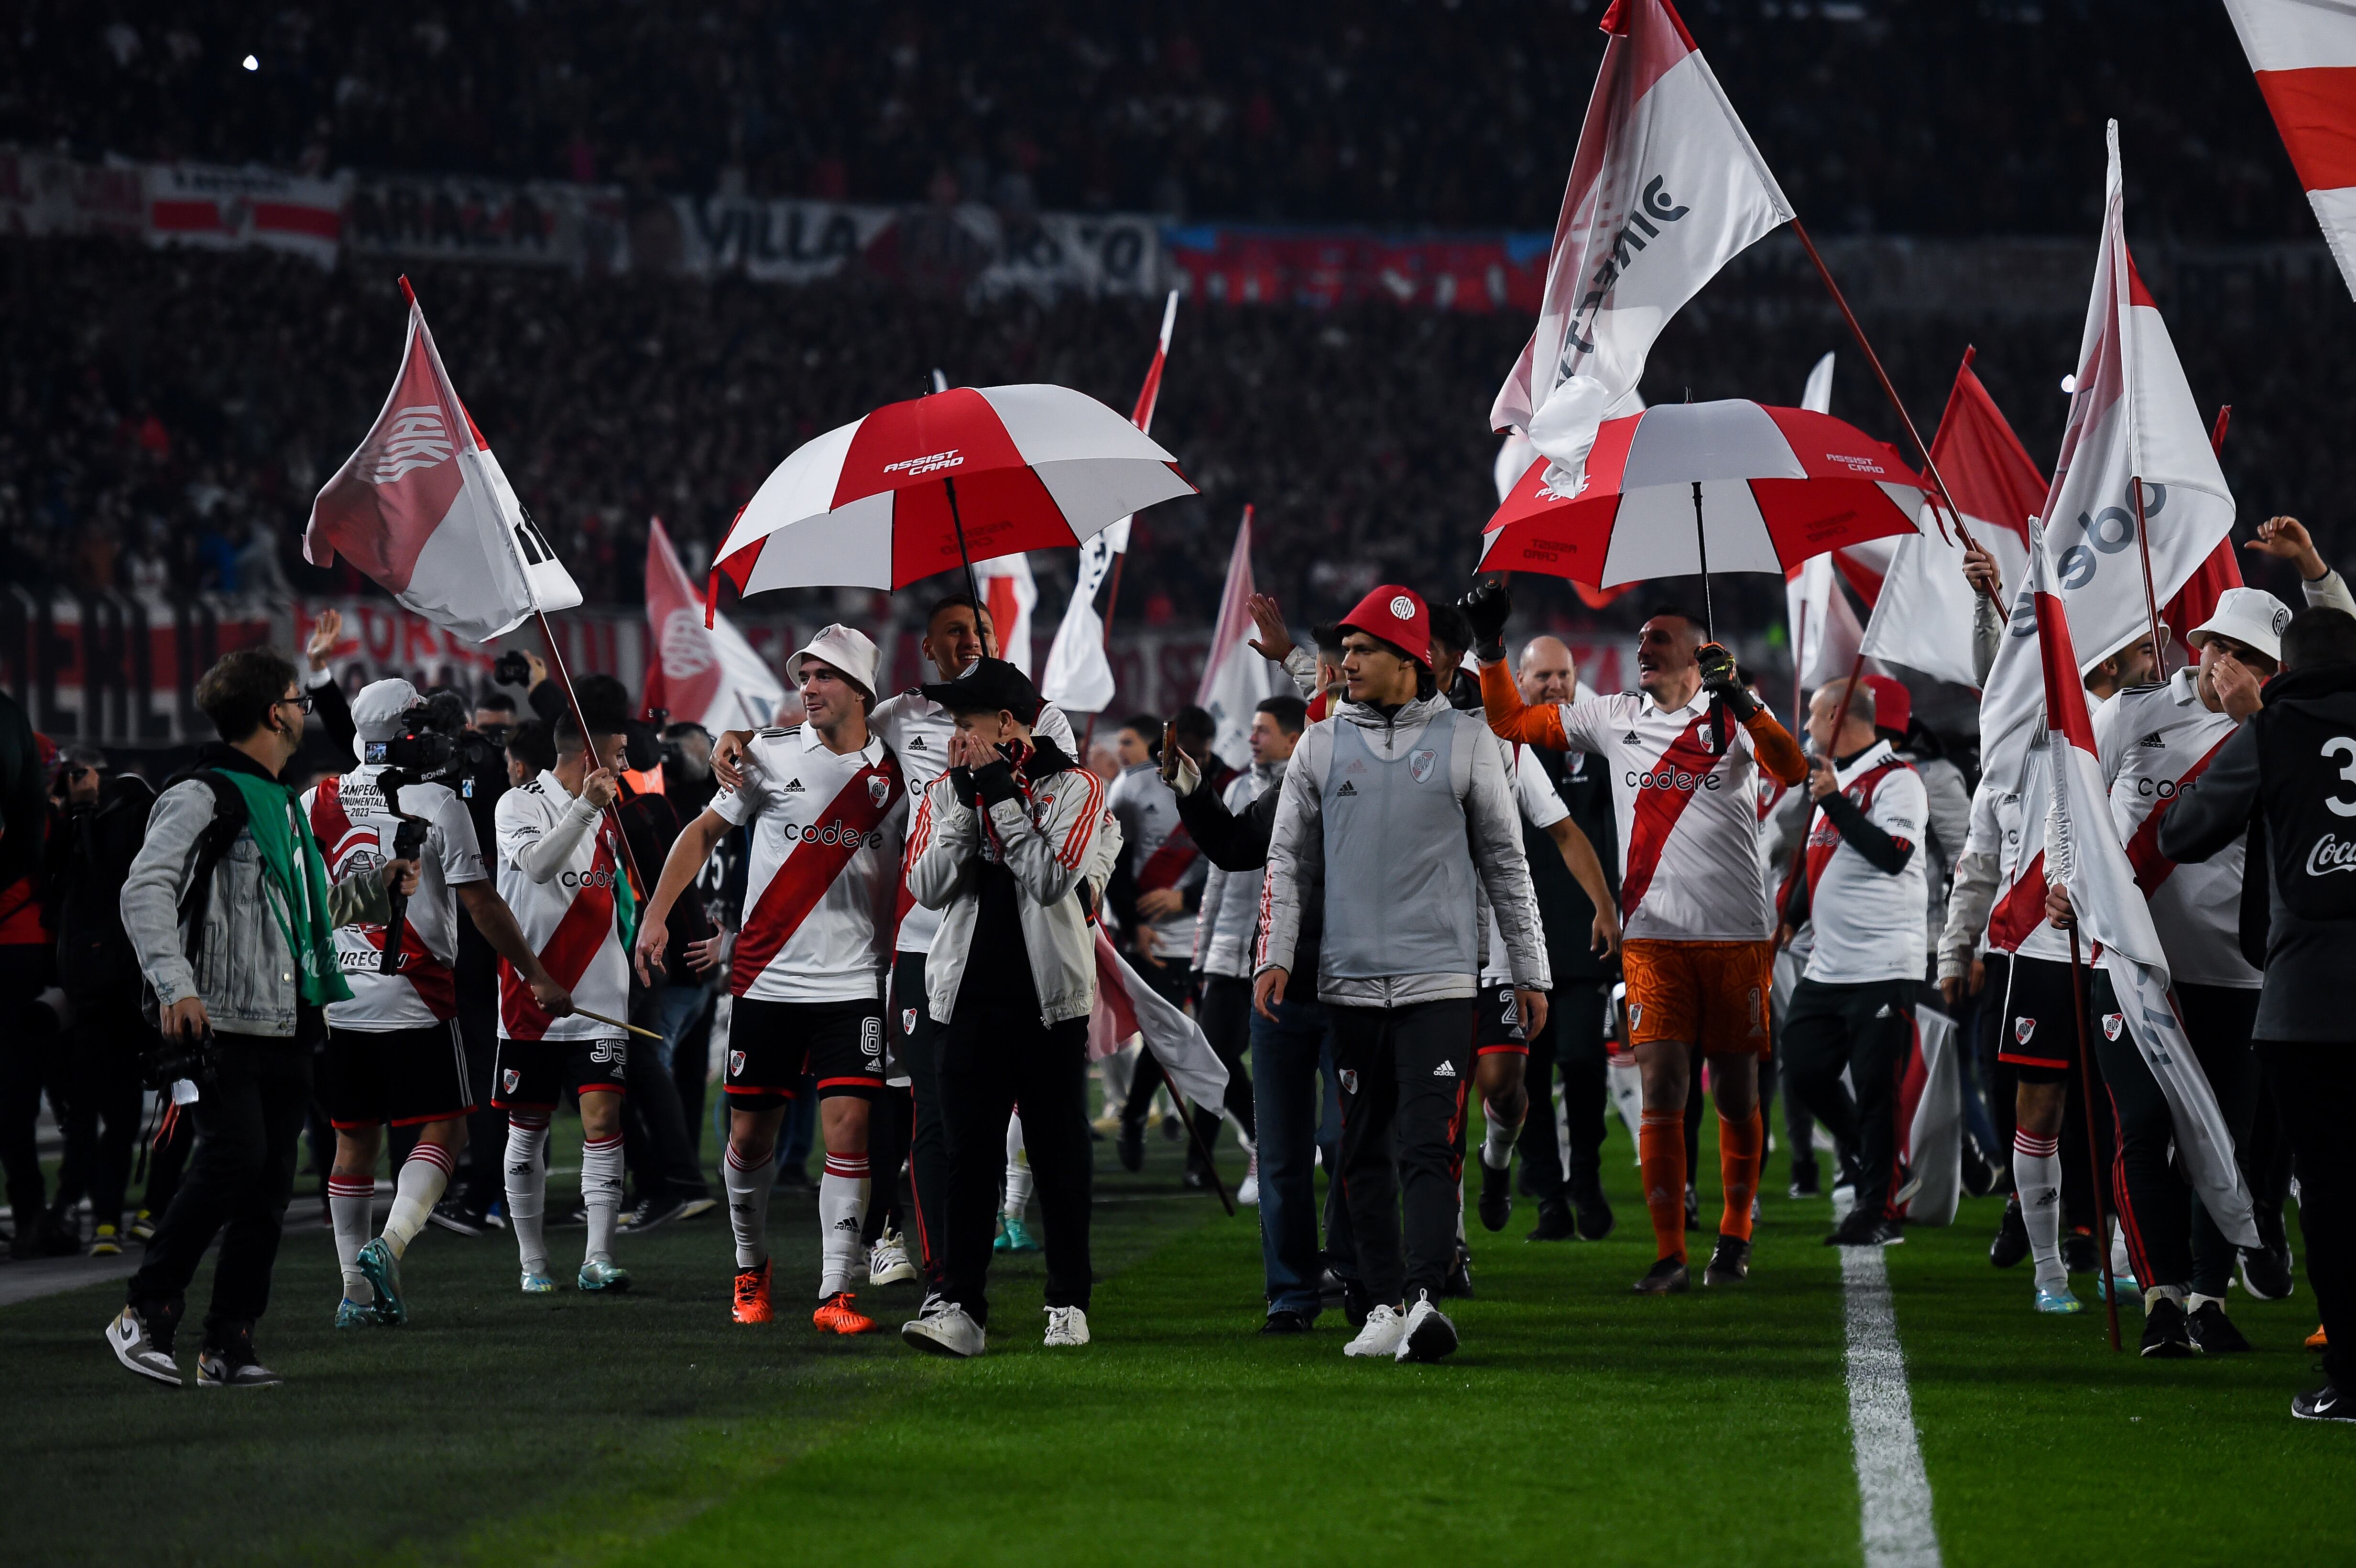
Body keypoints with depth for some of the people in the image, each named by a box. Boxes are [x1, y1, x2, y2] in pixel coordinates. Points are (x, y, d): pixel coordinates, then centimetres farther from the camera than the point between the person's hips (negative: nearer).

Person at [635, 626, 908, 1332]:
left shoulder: (894, 774, 4)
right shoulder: (770, 753, 1)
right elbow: (706, 831, 8)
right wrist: (657, 913, -1)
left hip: (853, 982, 0)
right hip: (767, 978, 0)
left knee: (848, 1129, -10)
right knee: (752, 1134, 5)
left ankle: (835, 1293, -7)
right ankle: (750, 1267, 28)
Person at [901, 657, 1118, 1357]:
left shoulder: (1074, 790, -3)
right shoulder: (947, 792, 8)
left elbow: (1053, 881, -16)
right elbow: (927, 886, -2)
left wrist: (1001, 797, -15)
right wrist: (966, 802, -10)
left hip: (1051, 1000, -2)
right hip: (971, 998, 2)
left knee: (1059, 1155, 5)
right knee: (970, 1154, -4)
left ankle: (1069, 1304, 15)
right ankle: (959, 1306, -7)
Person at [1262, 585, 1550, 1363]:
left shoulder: (1466, 743, 5)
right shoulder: (1321, 745, 9)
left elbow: (1506, 862, 10)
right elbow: (1288, 860, 12)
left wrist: (1529, 970, 9)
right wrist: (1276, 955, -1)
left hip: (1439, 980, -3)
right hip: (1351, 981, 3)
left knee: (1428, 1145, -13)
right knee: (1365, 1153, 4)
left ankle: (1423, 1298, -22)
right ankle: (1386, 1305, 10)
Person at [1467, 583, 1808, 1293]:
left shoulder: (1734, 715, 3)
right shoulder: (1615, 718, 12)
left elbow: (1793, 770, -16)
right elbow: (1510, 721, 17)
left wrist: (1740, 700, -28)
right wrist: (1489, 646, 5)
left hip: (1737, 937, -1)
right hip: (1655, 936, 2)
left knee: (1736, 1094, 6)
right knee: (1662, 1089, -8)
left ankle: (1734, 1237, 22)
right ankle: (1670, 1256, -5)